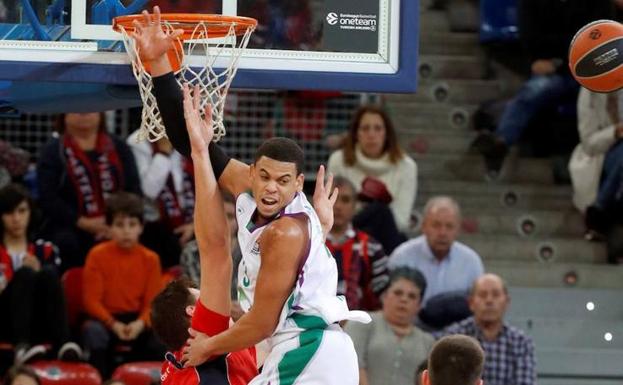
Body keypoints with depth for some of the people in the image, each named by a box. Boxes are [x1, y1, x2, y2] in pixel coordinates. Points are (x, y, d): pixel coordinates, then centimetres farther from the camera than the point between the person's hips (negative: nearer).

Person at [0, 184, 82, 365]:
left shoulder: (45, 250, 17)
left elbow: (54, 286, 11)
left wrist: (39, 272, -8)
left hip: (38, 326, 2)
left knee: (49, 273, -25)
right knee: (25, 274, -28)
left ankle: (62, 344, -41)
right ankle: (21, 346, -48)